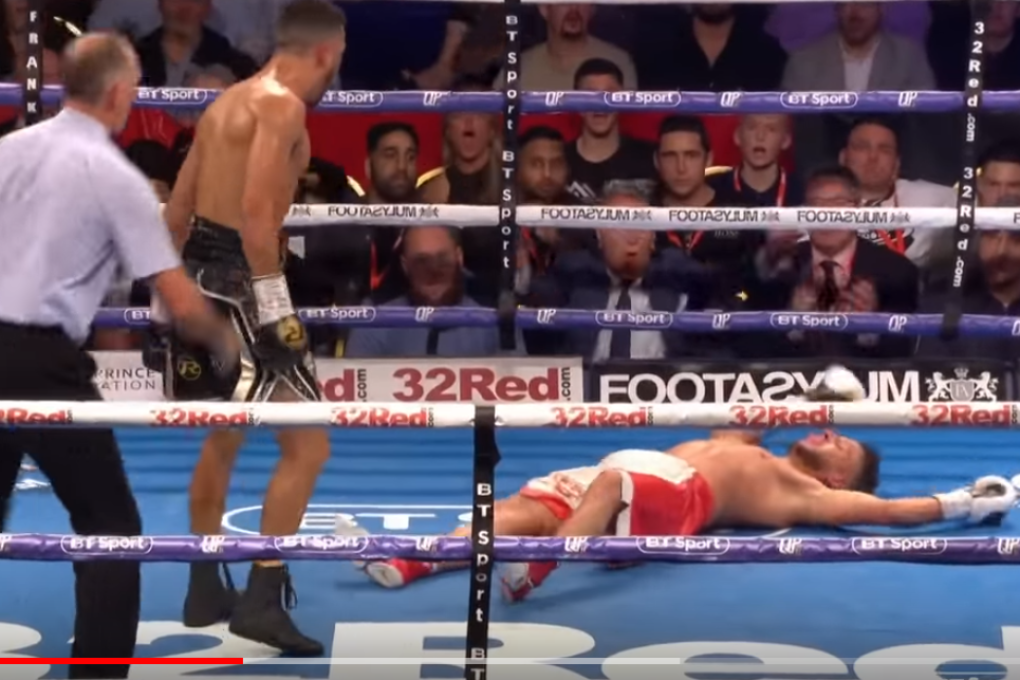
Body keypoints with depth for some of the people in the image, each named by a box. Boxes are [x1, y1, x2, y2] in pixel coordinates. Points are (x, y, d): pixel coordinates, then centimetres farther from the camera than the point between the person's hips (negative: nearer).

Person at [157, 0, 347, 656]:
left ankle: (205, 588, 30)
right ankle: (262, 599, -9)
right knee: (307, 443, -6)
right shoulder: (283, 104, -11)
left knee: (223, 437, 23)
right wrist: (276, 305, -22)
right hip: (237, 280, -10)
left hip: (198, 275, 10)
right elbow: (257, 211, -22)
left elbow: (178, 208, 19)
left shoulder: (229, 100, 17)